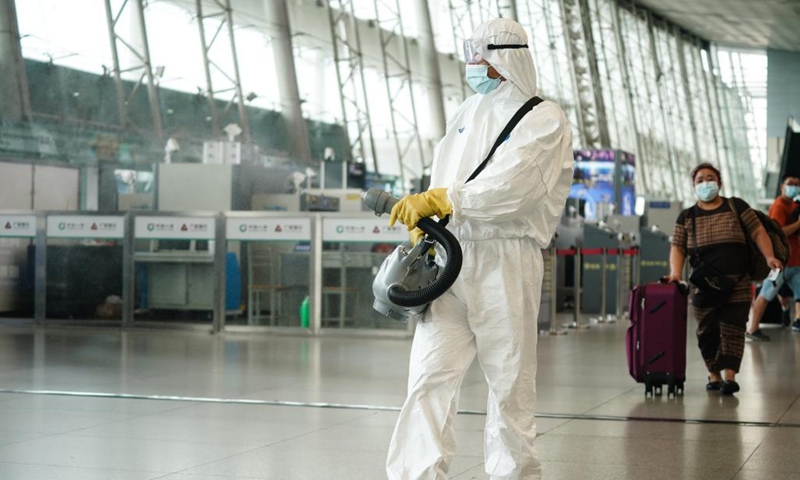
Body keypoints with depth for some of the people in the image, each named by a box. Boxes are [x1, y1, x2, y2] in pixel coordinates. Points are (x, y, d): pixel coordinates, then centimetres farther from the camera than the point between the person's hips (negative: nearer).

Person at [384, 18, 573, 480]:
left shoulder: (545, 120, -1)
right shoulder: (467, 113, 19)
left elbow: (510, 186, -15)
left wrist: (438, 200, -19)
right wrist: (422, 226, 4)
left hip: (507, 260, -4)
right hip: (451, 256, 5)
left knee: (511, 380, 3)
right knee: (430, 374, -8)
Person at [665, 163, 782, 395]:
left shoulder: (737, 207, 6)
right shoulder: (687, 217, 10)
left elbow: (758, 232, 3)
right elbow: (677, 248, 5)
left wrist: (769, 256, -13)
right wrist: (676, 272, -13)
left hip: (737, 282, -1)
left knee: (732, 329, -7)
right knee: (707, 331, 4)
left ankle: (729, 376, -9)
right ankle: (713, 374, 16)